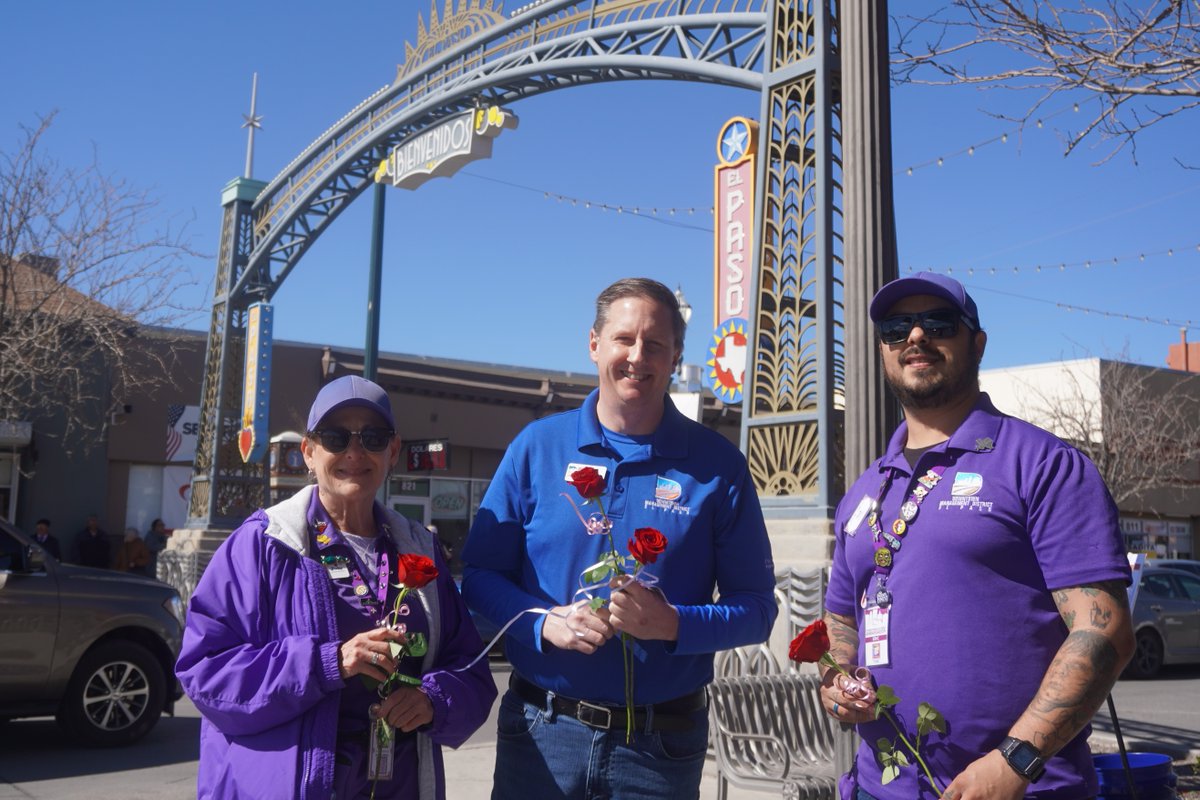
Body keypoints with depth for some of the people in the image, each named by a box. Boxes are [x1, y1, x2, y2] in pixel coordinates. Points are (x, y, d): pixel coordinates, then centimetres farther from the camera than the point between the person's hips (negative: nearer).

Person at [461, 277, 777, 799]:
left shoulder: (717, 466, -3)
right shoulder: (537, 447, 0)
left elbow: (755, 608, -2)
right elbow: (480, 574, 2)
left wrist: (673, 624, -19)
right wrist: (545, 623, -15)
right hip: (541, 732, 1)